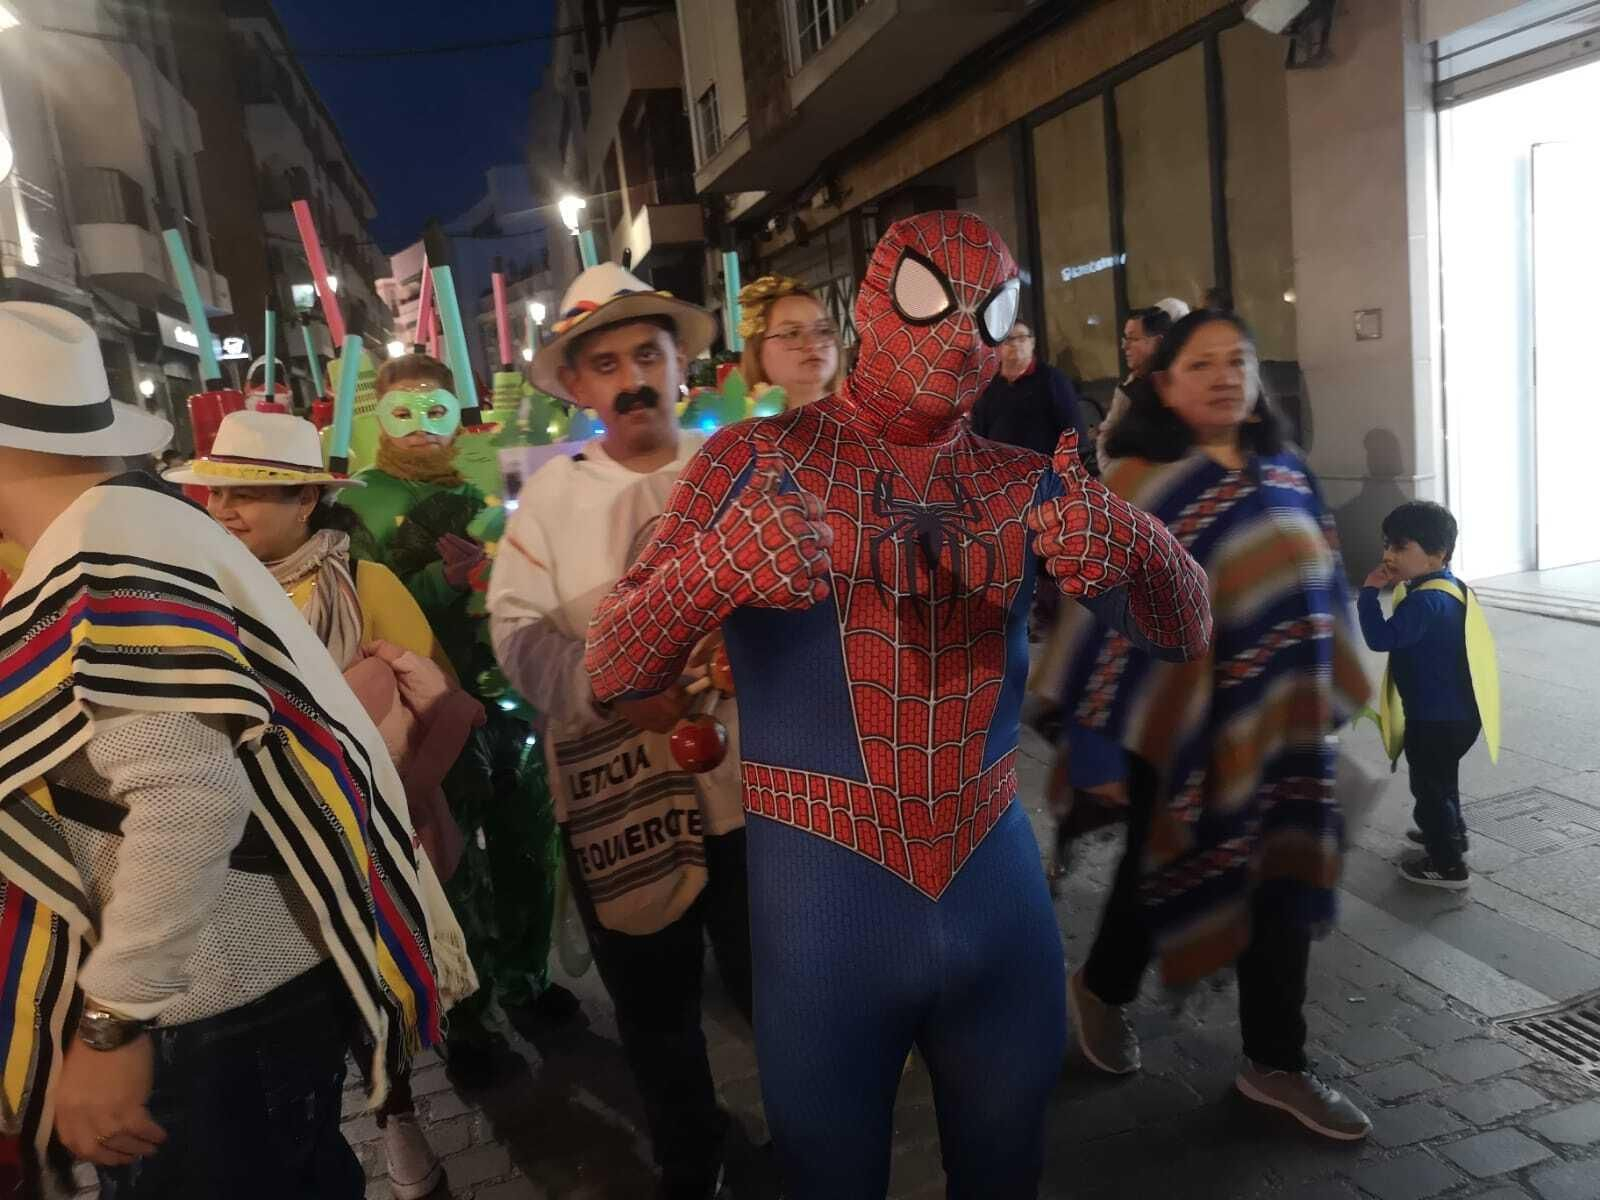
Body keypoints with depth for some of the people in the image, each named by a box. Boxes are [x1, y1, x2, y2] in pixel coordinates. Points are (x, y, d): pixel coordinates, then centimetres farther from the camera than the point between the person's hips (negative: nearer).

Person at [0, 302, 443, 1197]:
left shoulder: (102, 560, -21)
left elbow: (189, 795, -30)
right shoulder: (128, 527, 10)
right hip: (258, 978, 9)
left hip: (221, 1006, -9)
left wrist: (112, 1023, -24)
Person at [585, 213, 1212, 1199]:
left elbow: (1187, 629, -1)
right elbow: (613, 672, -12)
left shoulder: (1023, 484, 3)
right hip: (825, 897, -2)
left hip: (999, 887, 3)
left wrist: (1127, 542, -24)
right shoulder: (756, 460, -7)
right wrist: (713, 566, -34)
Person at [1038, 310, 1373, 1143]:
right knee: (1167, 866, 9)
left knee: (1283, 877, 10)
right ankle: (1101, 988, 37)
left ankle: (1275, 1064, 26)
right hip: (1186, 717, -5)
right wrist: (1104, 743, -20)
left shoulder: (1285, 474, 6)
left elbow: (1321, 588, 14)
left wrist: (1324, 698, 14)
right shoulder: (1139, 479, -12)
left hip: (1281, 715, 6)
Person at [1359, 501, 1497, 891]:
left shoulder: (1426, 600, -27)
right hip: (1455, 711, 10)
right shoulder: (1452, 588, 6)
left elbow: (1381, 638, -36)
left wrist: (1370, 592, -27)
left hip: (1435, 718, -10)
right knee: (1441, 780, 28)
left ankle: (1448, 865, 14)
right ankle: (1450, 833, 47)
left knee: (1430, 785, 3)